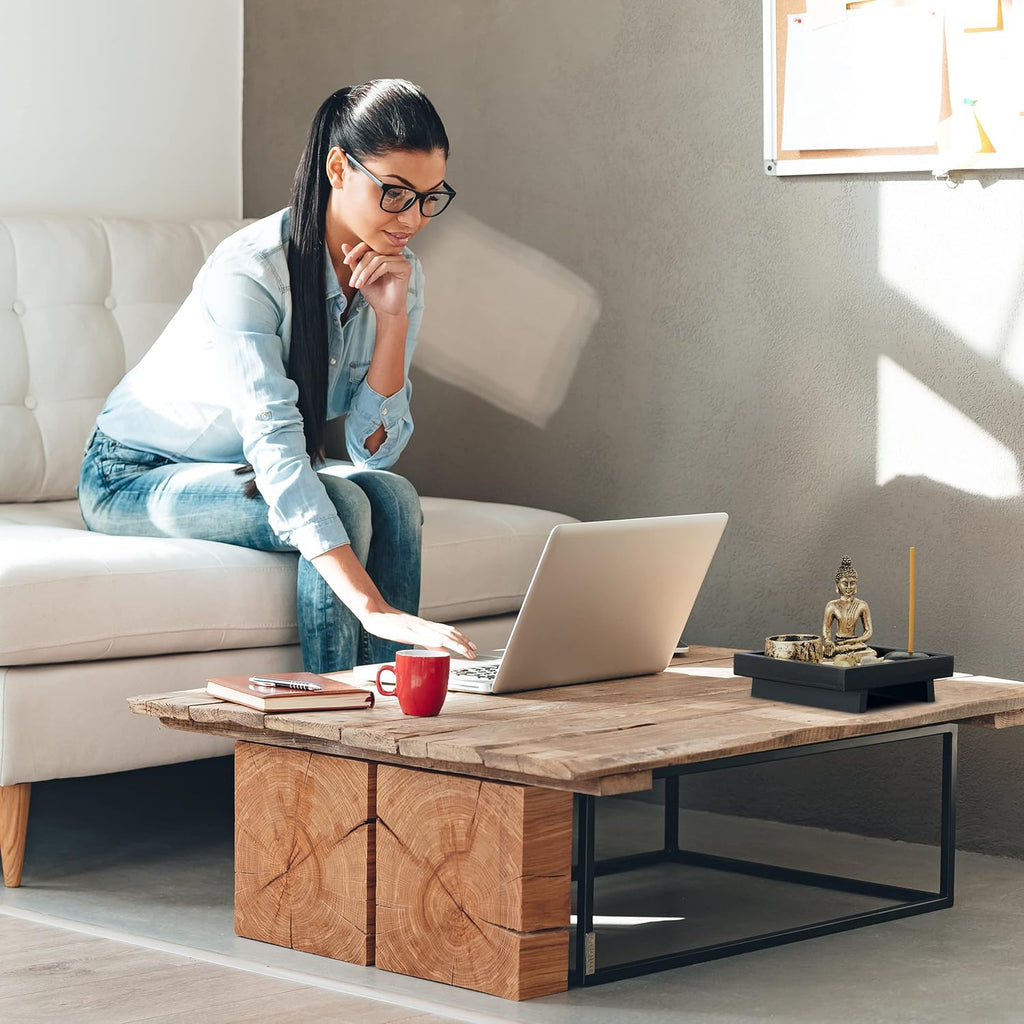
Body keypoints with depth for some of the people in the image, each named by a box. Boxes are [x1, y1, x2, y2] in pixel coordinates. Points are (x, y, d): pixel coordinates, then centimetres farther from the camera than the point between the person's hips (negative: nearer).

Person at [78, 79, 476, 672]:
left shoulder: (398, 274, -7)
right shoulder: (249, 269, -29)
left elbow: (374, 449, -11)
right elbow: (274, 446, -40)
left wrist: (393, 316, -24)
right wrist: (373, 608, -49)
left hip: (248, 472, 6)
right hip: (136, 477, -6)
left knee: (392, 497, -24)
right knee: (343, 504, -30)